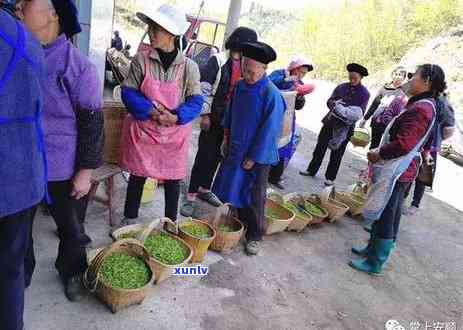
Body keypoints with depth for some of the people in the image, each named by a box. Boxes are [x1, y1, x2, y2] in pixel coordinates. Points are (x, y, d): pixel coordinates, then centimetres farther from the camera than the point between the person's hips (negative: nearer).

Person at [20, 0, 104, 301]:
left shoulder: (79, 66, -13)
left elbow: (92, 123, -11)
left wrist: (85, 172, -11)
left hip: (63, 170, -4)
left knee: (71, 229, 14)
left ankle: (71, 272, 42)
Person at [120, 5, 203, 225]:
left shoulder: (189, 67, -7)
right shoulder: (141, 60, -6)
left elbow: (196, 101, -6)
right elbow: (128, 92, -5)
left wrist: (175, 117, -22)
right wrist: (150, 111, -21)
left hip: (175, 133, 0)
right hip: (142, 130, 0)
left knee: (172, 178, 11)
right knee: (137, 175, 12)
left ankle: (171, 223, 30)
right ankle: (129, 219, 32)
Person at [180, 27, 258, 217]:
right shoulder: (218, 61, -9)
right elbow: (204, 88, -9)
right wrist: (205, 114, -11)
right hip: (214, 118, -5)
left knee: (216, 156, 13)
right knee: (204, 156, -1)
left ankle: (204, 189, 30)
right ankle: (191, 197, 9)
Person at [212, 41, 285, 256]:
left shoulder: (272, 95, -20)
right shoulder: (241, 86, 1)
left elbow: (269, 131, -18)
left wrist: (254, 158, -15)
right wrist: (226, 139, 13)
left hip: (259, 155, -6)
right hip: (236, 149, 6)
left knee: (255, 197, 4)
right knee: (237, 189, 17)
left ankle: (254, 236, 21)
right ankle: (241, 222, 39)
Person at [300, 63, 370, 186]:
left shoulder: (364, 93, -5)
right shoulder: (341, 87, 4)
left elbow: (360, 112, -10)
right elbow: (329, 101, 1)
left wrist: (348, 114, -27)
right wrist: (335, 105, -20)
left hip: (346, 127, -3)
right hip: (330, 121, 3)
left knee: (337, 153, 8)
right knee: (320, 146, 11)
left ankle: (330, 177, 22)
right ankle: (312, 170, 28)